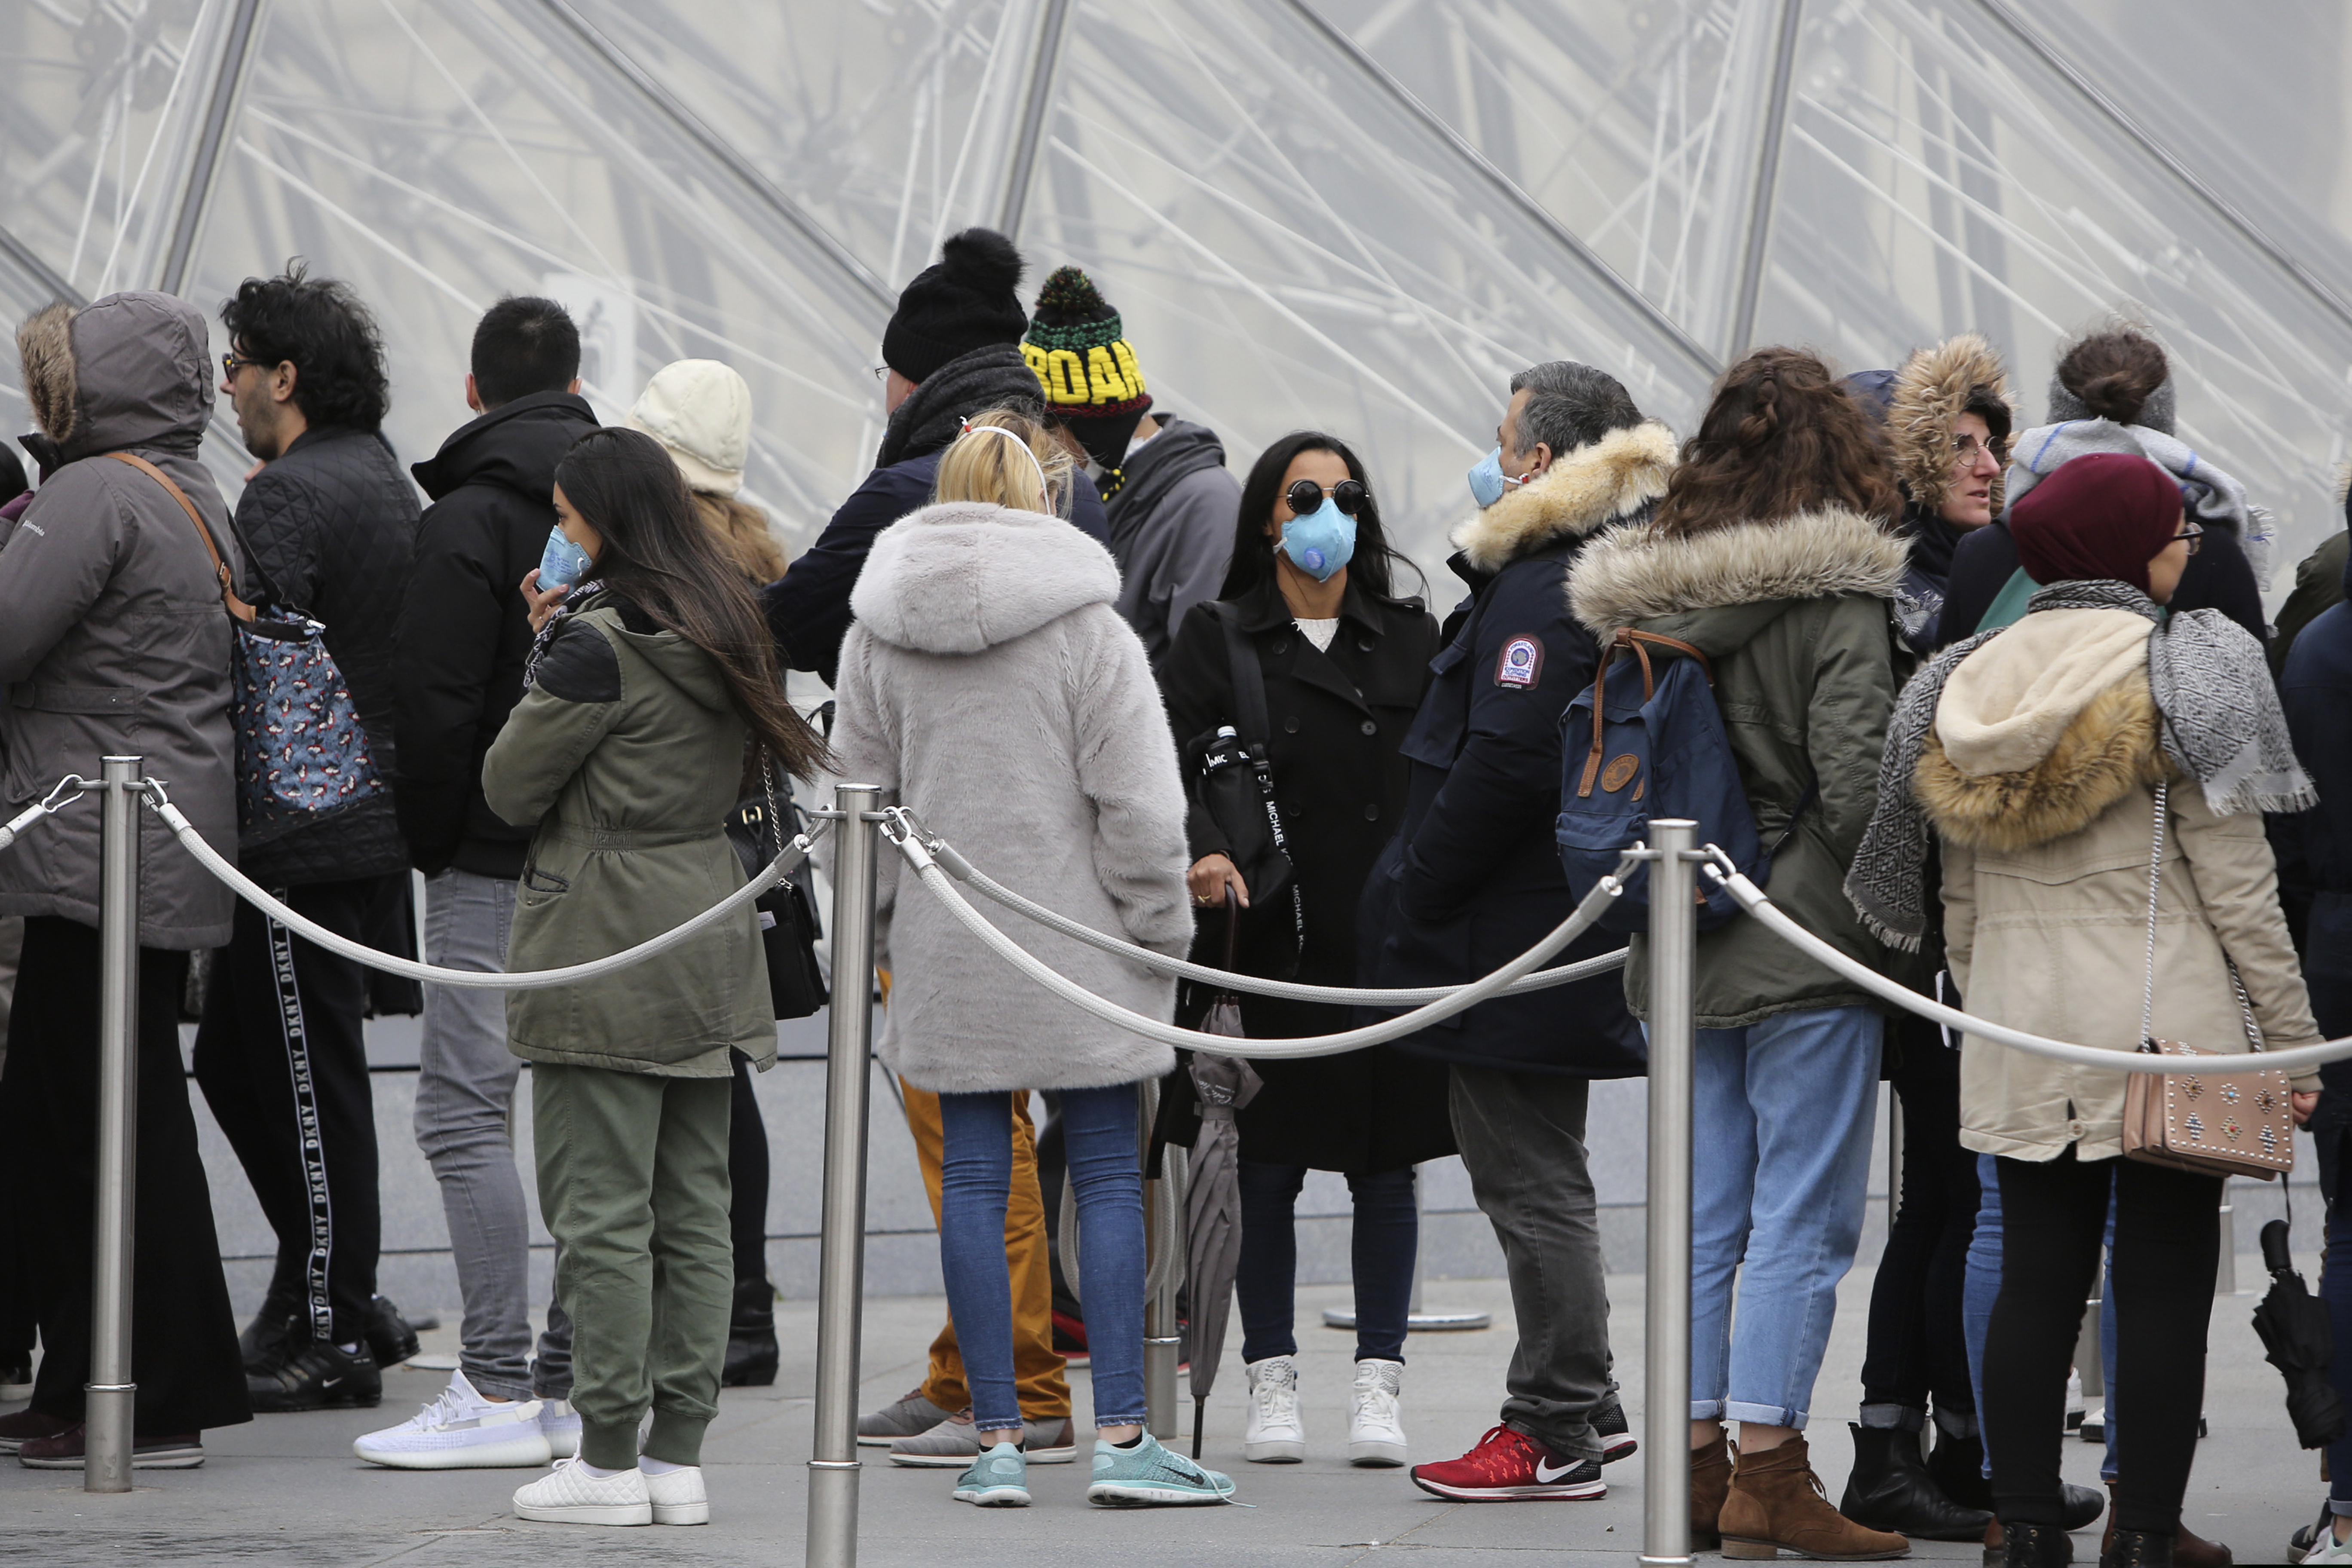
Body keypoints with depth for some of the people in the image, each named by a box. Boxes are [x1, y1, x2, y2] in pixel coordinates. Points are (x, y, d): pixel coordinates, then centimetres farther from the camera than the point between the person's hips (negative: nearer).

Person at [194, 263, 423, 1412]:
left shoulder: (290, 494, -15)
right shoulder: (388, 484, 17)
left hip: (305, 831, -10)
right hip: (378, 819, 10)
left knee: (308, 1079, -4)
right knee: (237, 1061, 16)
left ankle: (331, 1334, 1)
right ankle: (340, 1297, 18)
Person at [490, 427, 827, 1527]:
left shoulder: (597, 642, -15)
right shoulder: (726, 629, 11)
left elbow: (512, 787, -9)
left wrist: (541, 661, 4)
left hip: (602, 950, -8)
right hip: (708, 933, 8)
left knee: (601, 1210, -4)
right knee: (695, 1209, 8)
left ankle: (609, 1458, -3)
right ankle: (680, 1454, 11)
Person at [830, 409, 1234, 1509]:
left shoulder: (878, 634, 4)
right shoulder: (1086, 626, -9)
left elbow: (859, 796, 8)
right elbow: (1137, 801, -11)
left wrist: (874, 929, 18)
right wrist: (1159, 926, 1)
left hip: (945, 952, 3)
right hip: (1073, 944, -3)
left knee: (974, 1178, 6)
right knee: (1108, 1177, 2)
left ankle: (996, 1440, 5)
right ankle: (1120, 1438, -1)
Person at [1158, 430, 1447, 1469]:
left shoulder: (1411, 638, 10)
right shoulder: (1219, 639, 3)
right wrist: (1201, 848, -27)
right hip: (1272, 943, -1)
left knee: (1386, 1165, 3)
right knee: (1268, 1167, 3)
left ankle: (1378, 1383, 9)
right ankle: (1272, 1380, 12)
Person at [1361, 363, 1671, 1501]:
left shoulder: (1542, 590, -19)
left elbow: (1500, 766, -25)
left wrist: (1415, 900, -16)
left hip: (1513, 932, -10)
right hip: (1569, 929, 10)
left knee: (1531, 1185, -4)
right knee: (1536, 1177, 18)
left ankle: (1558, 1435, -1)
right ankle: (1580, 1407, 24)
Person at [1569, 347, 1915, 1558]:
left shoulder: (1653, 593, 6)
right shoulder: (1835, 602, -13)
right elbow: (1855, 783, -17)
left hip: (1682, 945, 6)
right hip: (1807, 949, -6)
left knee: (1703, 1218, 12)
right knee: (1800, 1220, -2)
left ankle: (1696, 1464, 15)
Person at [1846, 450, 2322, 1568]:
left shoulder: (1965, 690, 8)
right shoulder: (2181, 677, -8)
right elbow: (2236, 887, -9)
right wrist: (2293, 1041, -4)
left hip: (2017, 1044, 5)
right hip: (2166, 1033, -5)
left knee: (2034, 1280, 9)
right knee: (2163, 1287, 1)